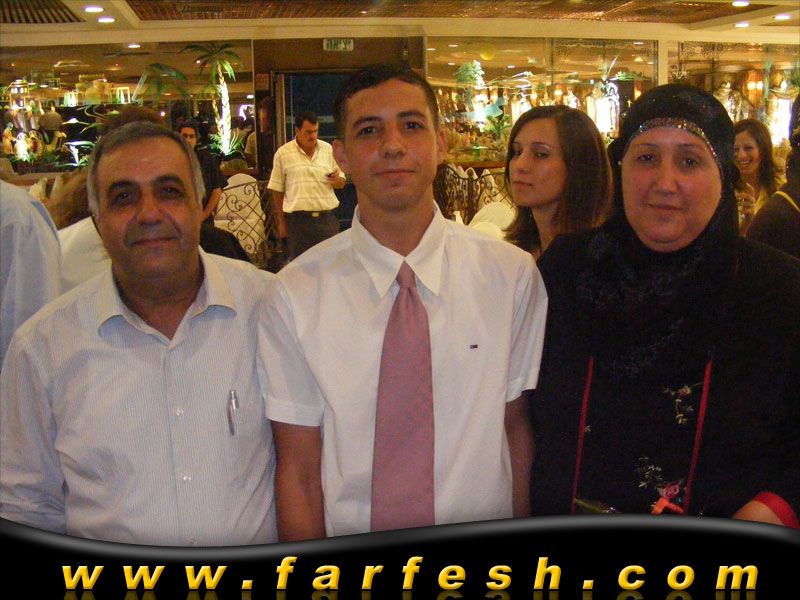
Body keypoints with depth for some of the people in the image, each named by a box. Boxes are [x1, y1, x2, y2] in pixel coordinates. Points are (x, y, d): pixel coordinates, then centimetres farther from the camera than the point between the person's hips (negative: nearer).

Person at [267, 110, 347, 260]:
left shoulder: (328, 149, 7)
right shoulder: (283, 154, 0)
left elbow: (341, 183, 13)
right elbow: (277, 190, 6)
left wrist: (337, 179, -11)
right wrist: (281, 221, 6)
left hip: (327, 218, 2)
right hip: (299, 220, -2)